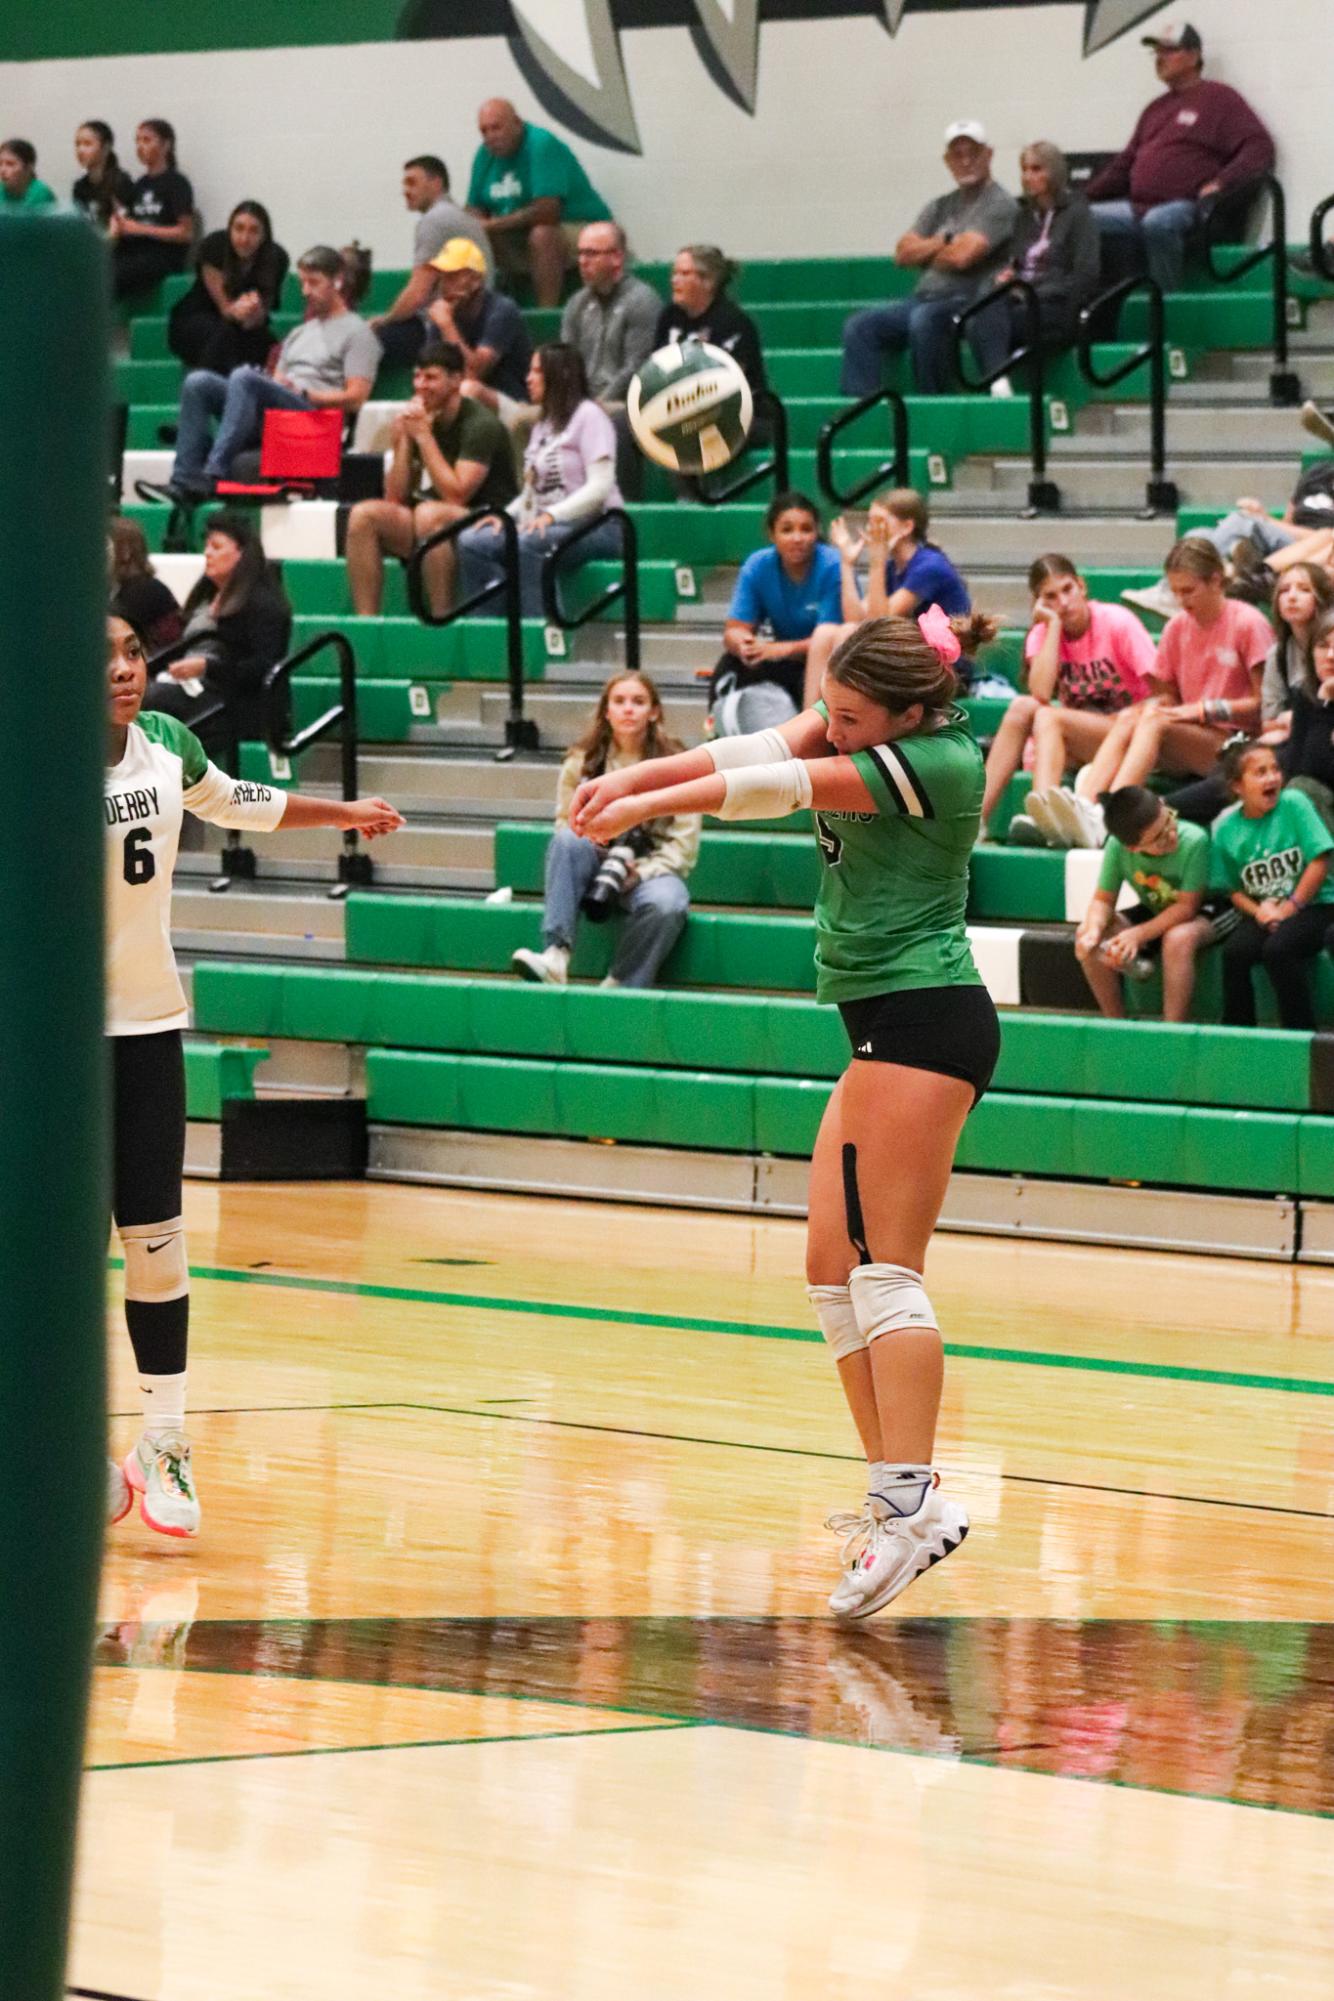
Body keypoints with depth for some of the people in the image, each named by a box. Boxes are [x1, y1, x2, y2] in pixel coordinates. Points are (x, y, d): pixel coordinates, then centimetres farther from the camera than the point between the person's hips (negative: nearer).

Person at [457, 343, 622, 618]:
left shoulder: (588, 416, -4)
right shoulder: (543, 425, 22)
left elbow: (600, 487, -14)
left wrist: (551, 515, -24)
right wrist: (506, 514, -2)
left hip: (593, 526, -8)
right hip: (545, 525, 8)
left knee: (525, 544, -36)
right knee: (471, 542, -12)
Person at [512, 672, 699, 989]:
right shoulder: (583, 762, 5)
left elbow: (684, 844, -3)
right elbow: (566, 824, 5)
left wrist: (641, 872, -19)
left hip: (650, 870, -2)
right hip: (596, 862, 2)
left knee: (666, 903, -38)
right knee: (568, 840, -32)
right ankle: (555, 956, -42)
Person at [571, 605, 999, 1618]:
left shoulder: (939, 758, -16)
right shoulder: (869, 724, 8)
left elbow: (786, 786, -17)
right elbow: (763, 752, -2)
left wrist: (647, 805, -12)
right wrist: (635, 774, -16)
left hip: (925, 1016, -10)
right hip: (885, 1028, 10)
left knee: (886, 1269, -15)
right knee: (833, 1269, 7)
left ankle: (911, 1502, -21)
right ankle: (899, 1495, 9)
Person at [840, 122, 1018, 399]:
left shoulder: (1000, 204, -1)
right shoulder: (941, 207, 22)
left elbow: (962, 256, -14)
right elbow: (903, 253, 12)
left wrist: (927, 253, 5)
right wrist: (943, 242, -2)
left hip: (969, 303, -7)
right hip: (925, 299, 8)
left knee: (924, 320, -38)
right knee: (860, 326, -12)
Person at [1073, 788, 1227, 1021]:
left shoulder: (1193, 841, -31)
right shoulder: (1117, 846, -20)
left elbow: (1187, 906, -26)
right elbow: (1103, 900, -10)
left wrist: (1138, 935, -34)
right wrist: (1093, 930, -32)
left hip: (1205, 913, -5)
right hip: (1155, 912, 5)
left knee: (1179, 938, -38)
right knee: (1085, 937, -13)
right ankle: (1117, 1023, -1)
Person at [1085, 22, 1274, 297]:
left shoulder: (1220, 98, 6)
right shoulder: (1156, 109, 28)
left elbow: (1260, 149, -5)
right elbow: (1125, 164, 32)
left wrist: (1221, 183, -20)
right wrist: (1083, 199, 19)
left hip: (1185, 208, -7)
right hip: (1137, 209, 7)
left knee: (1158, 222, -40)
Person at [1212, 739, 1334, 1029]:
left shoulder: (1293, 804, -8)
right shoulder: (1226, 829, 1)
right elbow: (1234, 889, 7)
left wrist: (1290, 908, -14)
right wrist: (1258, 910, -13)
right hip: (1262, 911, 3)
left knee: (1277, 949, -31)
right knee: (1234, 952, -24)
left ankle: (1301, 1034, -18)